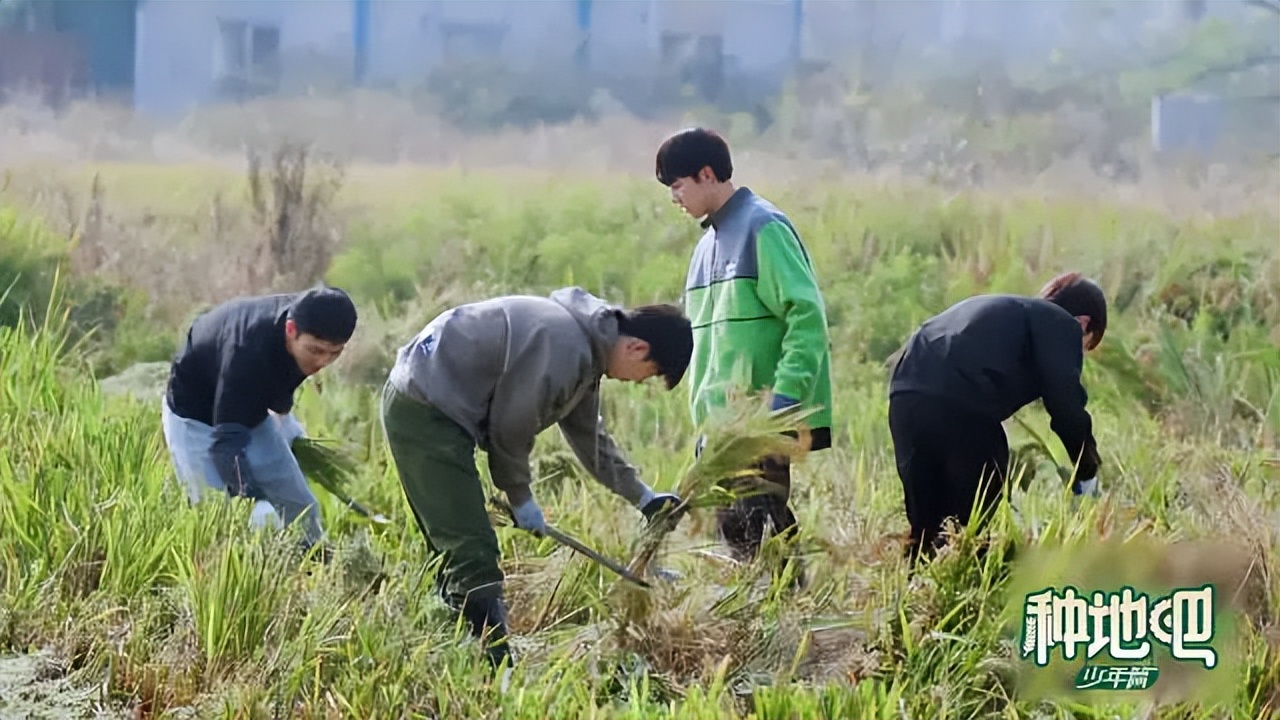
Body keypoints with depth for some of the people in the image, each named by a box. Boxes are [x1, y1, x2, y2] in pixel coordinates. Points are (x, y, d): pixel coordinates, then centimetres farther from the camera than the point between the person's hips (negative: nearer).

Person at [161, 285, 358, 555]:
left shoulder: (306, 321, -21)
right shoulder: (248, 350, -43)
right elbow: (226, 437, -45)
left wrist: (282, 406, 17)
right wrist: (249, 500, -54)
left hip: (252, 412, 7)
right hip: (196, 418, -7)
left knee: (301, 510, 3)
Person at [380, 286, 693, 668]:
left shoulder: (587, 350, 11)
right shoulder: (563, 345, -23)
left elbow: (588, 433, 25)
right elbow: (511, 427, -16)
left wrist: (643, 496, 28)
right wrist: (520, 496, -1)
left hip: (424, 405, 11)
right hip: (423, 410, -11)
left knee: (457, 554, 17)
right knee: (474, 555, -14)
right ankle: (496, 669, -18)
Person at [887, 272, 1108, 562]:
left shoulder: (999, 311, 37)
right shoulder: (1061, 324, 13)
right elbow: (1065, 404, -1)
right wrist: (1087, 473, 12)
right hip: (961, 407, -7)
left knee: (926, 528, 17)